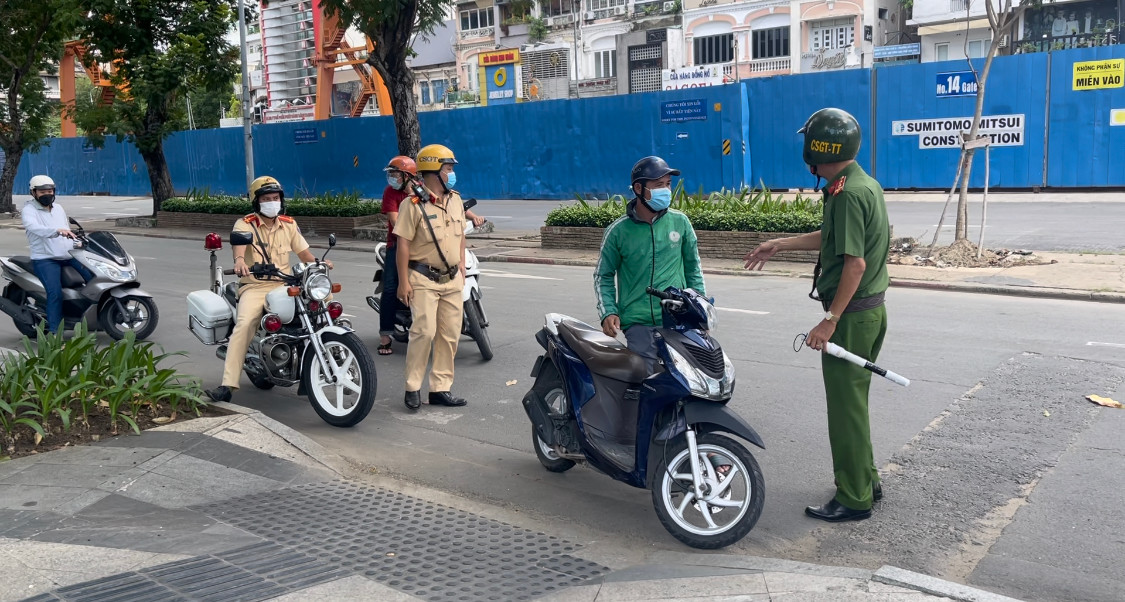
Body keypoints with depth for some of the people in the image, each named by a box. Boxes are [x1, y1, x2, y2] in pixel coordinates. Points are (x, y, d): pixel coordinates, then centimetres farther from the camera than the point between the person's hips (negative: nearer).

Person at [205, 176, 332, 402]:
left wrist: (319, 263, -11)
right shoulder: (245, 224, -1)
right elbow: (239, 244, -22)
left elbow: (304, 252, 11)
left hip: (283, 285, 3)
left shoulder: (289, 224, 13)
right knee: (244, 325, -28)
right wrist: (239, 260, -46)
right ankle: (227, 385, -31)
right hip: (254, 287, -3)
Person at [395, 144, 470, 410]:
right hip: (423, 279, -7)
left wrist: (461, 269, 15)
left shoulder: (455, 200, 10)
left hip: (452, 279, 7)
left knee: (450, 335, 6)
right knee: (424, 331, -13)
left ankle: (441, 388, 14)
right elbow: (403, 244, -12)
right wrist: (403, 281, -15)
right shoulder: (413, 204, -11)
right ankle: (412, 388, 1)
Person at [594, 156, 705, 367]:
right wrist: (608, 312, -4)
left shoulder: (680, 222, 5)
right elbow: (603, 276, 8)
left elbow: (693, 267, 15)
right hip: (638, 323, -2)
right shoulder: (618, 231, 0)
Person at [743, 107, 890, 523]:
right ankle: (866, 481, 31)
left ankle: (853, 499, 10)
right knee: (854, 402, 20)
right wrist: (779, 246, 26)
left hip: (851, 316, -10)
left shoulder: (847, 193, -21)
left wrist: (830, 320, -21)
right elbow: (833, 238, 22)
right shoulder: (866, 184, 11)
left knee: (846, 406, 0)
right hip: (872, 310, 10)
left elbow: (855, 263, -24)